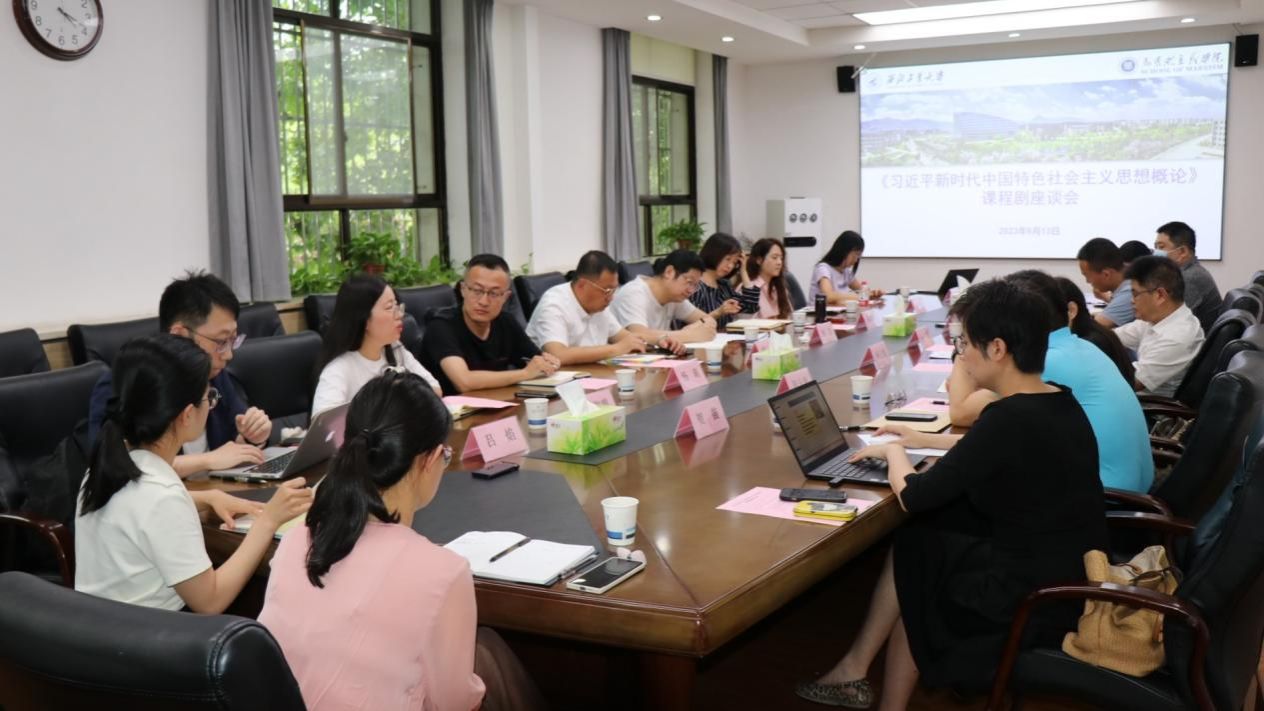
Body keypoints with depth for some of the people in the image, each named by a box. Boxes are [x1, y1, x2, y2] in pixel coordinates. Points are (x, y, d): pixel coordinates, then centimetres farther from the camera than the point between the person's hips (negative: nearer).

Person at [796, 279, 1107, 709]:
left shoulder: (1010, 418, -24)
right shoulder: (1060, 403, 2)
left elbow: (912, 498, -17)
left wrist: (893, 451, 2)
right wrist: (923, 441, 24)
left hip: (1035, 603, -7)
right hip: (1072, 581, 7)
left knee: (912, 550, 14)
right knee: (922, 537, 14)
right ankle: (858, 669, 20)